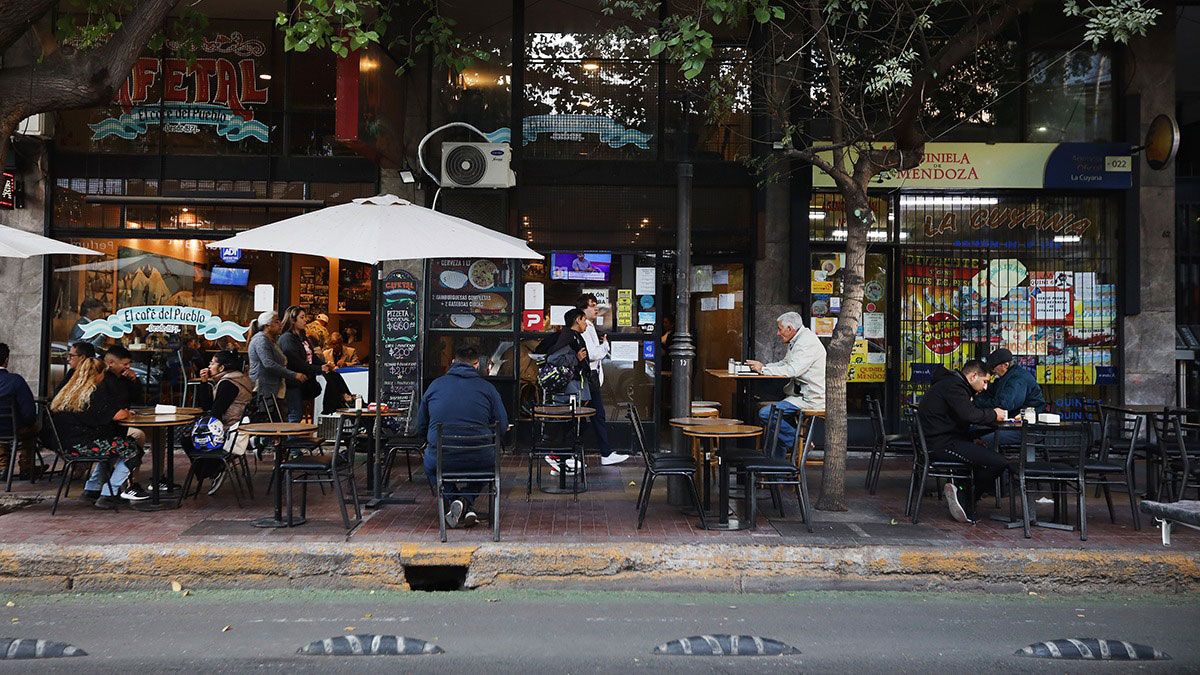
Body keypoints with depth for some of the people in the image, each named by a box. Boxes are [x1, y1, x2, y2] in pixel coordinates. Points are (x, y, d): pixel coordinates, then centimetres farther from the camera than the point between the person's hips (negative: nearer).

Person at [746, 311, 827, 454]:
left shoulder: (807, 342, -17)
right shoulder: (797, 341, 17)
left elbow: (792, 370, -25)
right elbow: (784, 364, 24)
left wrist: (763, 369, -15)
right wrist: (764, 366, 6)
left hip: (810, 398, -11)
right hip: (802, 393, 11)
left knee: (766, 413, -18)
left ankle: (797, 441, -4)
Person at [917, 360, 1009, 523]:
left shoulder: (952, 383, 24)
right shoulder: (953, 385, -10)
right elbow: (968, 414, -24)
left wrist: (973, 439, 11)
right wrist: (993, 415, -7)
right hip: (939, 444, -11)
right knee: (999, 462, -17)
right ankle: (967, 502, -4)